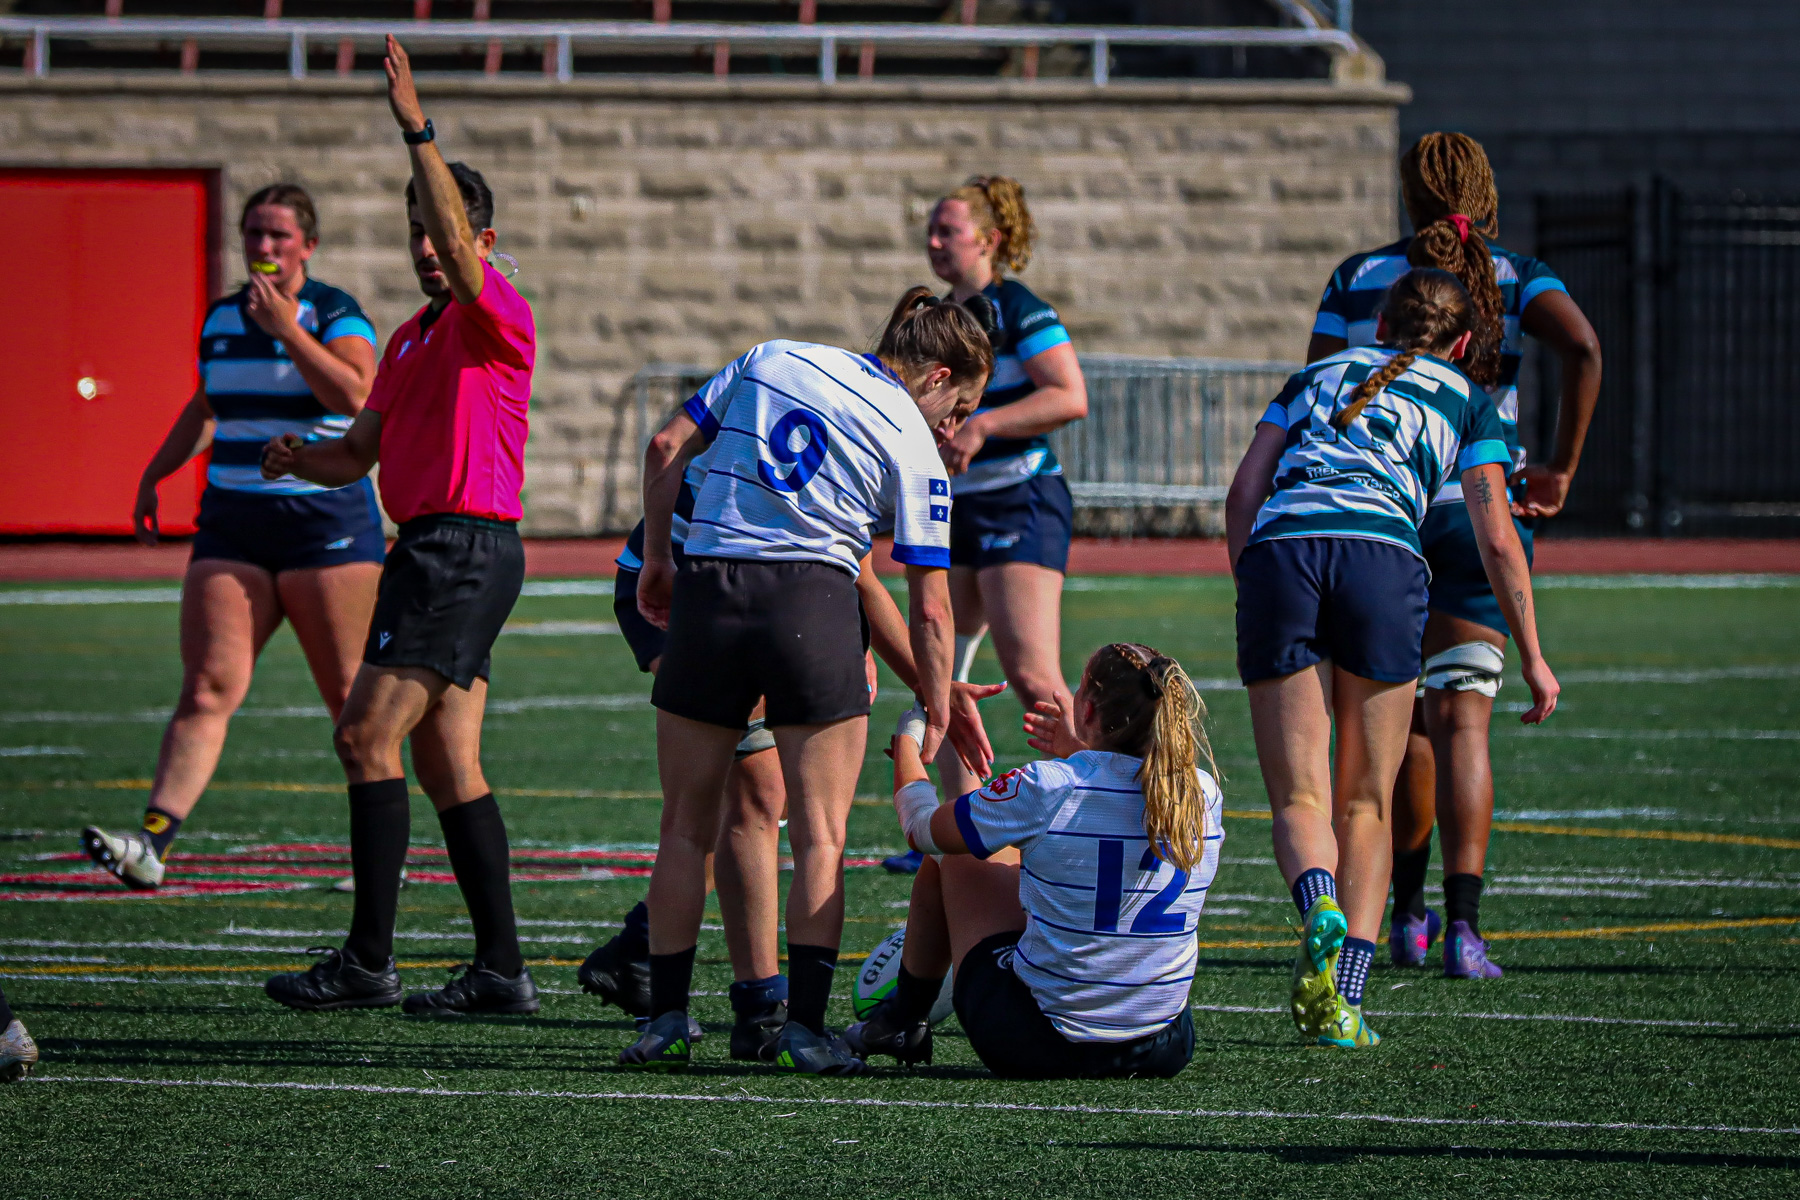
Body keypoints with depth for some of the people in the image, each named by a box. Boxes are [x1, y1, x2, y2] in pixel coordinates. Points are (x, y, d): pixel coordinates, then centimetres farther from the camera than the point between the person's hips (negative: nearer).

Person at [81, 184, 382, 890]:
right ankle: (151, 846, -18)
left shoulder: (335, 314, -4)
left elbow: (354, 394, -22)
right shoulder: (220, 318, 13)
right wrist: (154, 475, 29)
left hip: (326, 521, -4)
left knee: (351, 699, 1)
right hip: (232, 528, 4)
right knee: (207, 688, -8)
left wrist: (288, 330, -23)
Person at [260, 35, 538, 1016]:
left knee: (367, 736, -14)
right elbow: (362, 451, 25)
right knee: (447, 765, 7)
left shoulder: (497, 318, -7)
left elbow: (458, 248, -28)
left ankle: (368, 960, -14)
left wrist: (418, 133, -30)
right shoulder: (412, 337, 21)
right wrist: (300, 458, 4)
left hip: (466, 547, -10)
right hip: (430, 550, 10)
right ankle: (500, 967, 8)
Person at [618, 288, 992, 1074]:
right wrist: (935, 720, 9)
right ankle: (806, 1025, -3)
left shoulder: (768, 361, 14)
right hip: (814, 601, -4)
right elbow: (929, 605, 1)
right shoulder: (911, 445, 3)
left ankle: (665, 1017, 13)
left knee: (686, 826, 12)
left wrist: (656, 559, 23)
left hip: (706, 596, 4)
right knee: (820, 834, 3)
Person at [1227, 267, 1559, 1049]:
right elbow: (1496, 541, 15)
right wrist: (1532, 657, 21)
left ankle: (1321, 907, -33)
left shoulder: (1316, 375, 30)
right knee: (1365, 802, 10)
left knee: (1299, 800, 0)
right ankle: (1341, 1004, 1)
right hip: (1381, 556, -1)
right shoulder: (1466, 402, 23)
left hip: (1276, 552, 1)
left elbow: (1243, 493, 17)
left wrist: (1254, 592, 20)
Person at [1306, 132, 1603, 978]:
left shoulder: (1356, 280, 5)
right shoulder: (1515, 278, 2)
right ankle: (1462, 925, -16)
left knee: (1401, 721, 16)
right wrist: (1560, 470, -9)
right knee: (1461, 720, -3)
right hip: (1480, 509, -1)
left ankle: (1406, 915, 26)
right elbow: (1583, 349, -16)